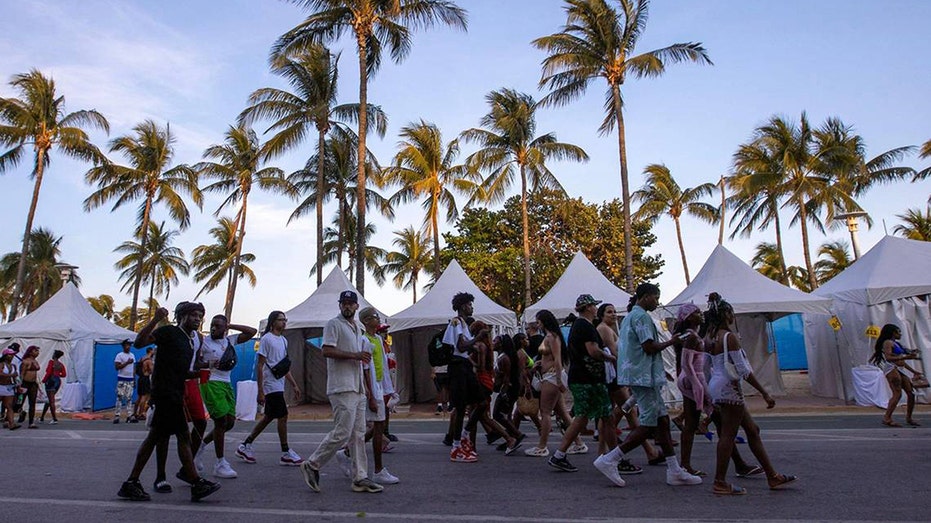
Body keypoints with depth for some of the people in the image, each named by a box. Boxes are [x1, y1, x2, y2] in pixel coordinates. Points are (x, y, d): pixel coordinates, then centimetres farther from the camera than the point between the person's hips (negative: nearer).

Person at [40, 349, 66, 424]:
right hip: (58, 381, 7)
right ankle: (42, 418, 28)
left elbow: (48, 372, -15)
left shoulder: (51, 362, -7)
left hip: (51, 381, -7)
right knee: (48, 400, 18)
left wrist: (44, 380, -5)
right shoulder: (61, 364, 10)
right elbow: (64, 374, 5)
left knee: (51, 401, -5)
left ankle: (55, 419, -8)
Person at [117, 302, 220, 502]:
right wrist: (155, 320, -27)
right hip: (166, 393, -9)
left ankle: (131, 483, 19)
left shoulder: (189, 341, 21)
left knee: (155, 438, 12)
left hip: (175, 394, 9)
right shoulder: (169, 332, -5)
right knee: (183, 436, -9)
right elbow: (139, 342, -18)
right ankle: (196, 484, -6)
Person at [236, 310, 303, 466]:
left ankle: (245, 446, 24)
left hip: (279, 385, 9)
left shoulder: (283, 340, 16)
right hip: (271, 385, -9)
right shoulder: (266, 339, -10)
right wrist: (260, 391, -16)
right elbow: (259, 366, -12)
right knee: (283, 416, -7)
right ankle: (286, 453, 2)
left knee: (268, 417, 13)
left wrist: (294, 385, 17)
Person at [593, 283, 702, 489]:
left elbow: (621, 348, 22)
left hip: (637, 376, 11)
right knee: (649, 425, -7)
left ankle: (675, 471, 15)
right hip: (644, 376, -11)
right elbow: (649, 347, -20)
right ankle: (609, 460, -6)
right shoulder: (641, 316, -12)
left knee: (662, 420, 11)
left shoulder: (629, 316, 20)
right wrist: (671, 342, -4)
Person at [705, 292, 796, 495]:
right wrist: (765, 393, -13)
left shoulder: (714, 338, 12)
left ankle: (772, 476, 24)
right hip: (728, 388, -10)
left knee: (752, 430, 16)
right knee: (728, 435, -4)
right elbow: (743, 370, -17)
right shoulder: (729, 336, -15)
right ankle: (720, 483, 2)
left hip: (718, 386, 10)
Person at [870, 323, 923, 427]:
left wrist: (913, 371, 25)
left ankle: (909, 418, 17)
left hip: (900, 370, 9)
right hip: (892, 369, -9)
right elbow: (888, 357, -18)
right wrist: (906, 357, -24)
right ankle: (887, 418, -16)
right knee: (897, 394, -16)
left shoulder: (896, 343, 23)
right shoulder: (888, 342, -5)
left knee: (911, 393, 6)